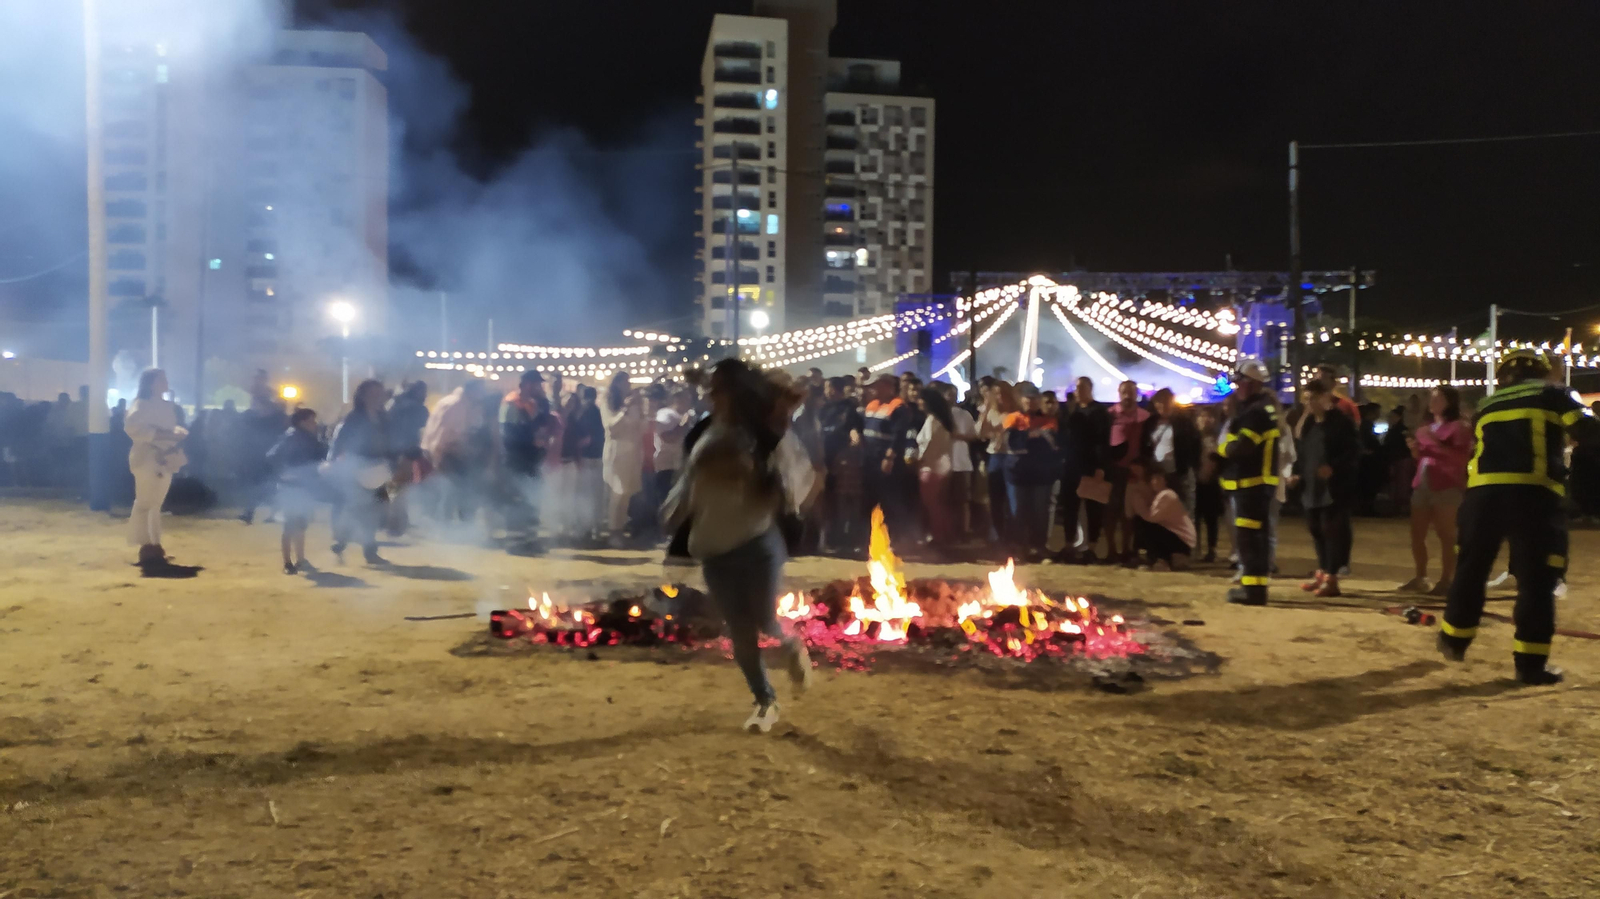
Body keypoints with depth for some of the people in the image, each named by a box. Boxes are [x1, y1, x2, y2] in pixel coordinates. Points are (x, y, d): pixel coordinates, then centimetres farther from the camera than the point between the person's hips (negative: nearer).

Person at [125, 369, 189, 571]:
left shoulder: (168, 406, 15)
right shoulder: (140, 404, -7)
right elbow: (132, 427, -19)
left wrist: (178, 433, 0)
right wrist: (158, 434, -23)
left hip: (166, 459, 8)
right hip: (147, 458, -8)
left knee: (155, 504, 13)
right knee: (145, 503, -9)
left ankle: (153, 546, 18)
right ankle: (146, 547, -9)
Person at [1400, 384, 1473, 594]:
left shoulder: (1458, 427, -3)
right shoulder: (1427, 428, 21)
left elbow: (1462, 458, -15)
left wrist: (1436, 442, -20)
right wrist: (1415, 449, 8)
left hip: (1446, 487, -8)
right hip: (1422, 485, 8)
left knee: (1446, 536, -7)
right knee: (1417, 535, 6)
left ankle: (1445, 581, -6)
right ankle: (1420, 578, 15)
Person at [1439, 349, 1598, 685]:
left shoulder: (1487, 404, 22)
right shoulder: (1551, 394, 10)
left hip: (1482, 492, 4)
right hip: (1533, 494, -3)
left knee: (1471, 568, 17)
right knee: (1536, 578, 2)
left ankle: (1454, 641, 28)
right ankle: (1530, 662, 2)